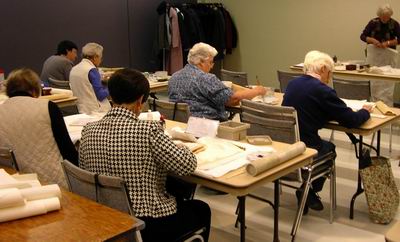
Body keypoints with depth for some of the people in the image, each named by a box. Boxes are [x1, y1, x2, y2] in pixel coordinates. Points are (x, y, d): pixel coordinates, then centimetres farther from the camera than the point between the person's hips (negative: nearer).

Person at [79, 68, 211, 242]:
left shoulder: (88, 131, -4)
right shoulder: (147, 130, -22)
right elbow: (187, 166, -17)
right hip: (147, 225, -6)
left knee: (181, 202, 33)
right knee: (201, 210, 25)